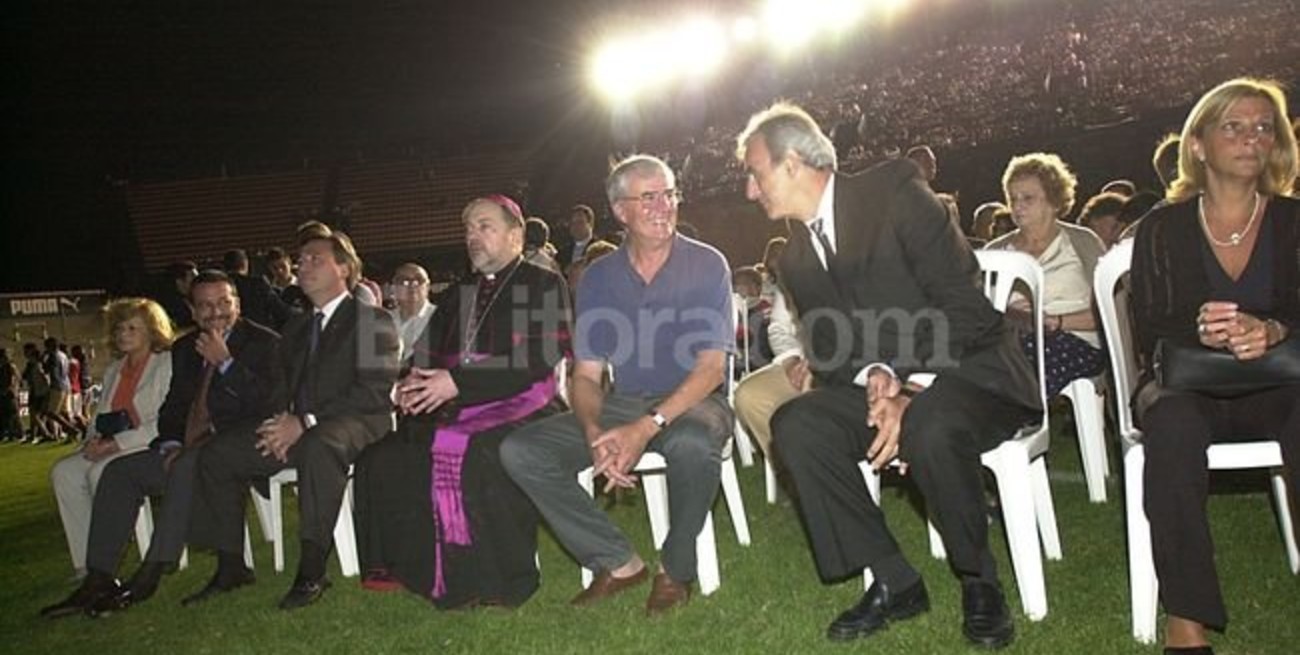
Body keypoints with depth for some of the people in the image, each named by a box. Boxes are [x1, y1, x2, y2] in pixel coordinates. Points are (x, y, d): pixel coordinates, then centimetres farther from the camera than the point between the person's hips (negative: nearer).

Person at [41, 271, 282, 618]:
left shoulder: (265, 342, -1)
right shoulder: (184, 349, 19)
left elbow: (268, 403, -13)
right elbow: (172, 406, 21)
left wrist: (225, 362, -14)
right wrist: (170, 444, 1)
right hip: (187, 449, 8)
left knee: (188, 466, -34)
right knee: (119, 470, -7)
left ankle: (150, 574, -29)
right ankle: (98, 580, -7)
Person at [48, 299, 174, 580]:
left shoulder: (167, 364, -5)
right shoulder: (113, 370, 21)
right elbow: (101, 417, 21)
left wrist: (116, 443, -19)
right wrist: (94, 439, -2)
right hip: (111, 449, 8)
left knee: (101, 471, -30)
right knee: (63, 471, -14)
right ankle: (86, 564, -13)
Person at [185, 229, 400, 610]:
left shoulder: (372, 321, 0)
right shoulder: (295, 328, 24)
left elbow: (375, 393, -12)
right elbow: (283, 387, 22)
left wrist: (306, 422, -18)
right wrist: (283, 419, -3)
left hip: (355, 424, -7)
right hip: (298, 427, 8)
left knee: (317, 446, -39)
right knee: (216, 455, -6)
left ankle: (311, 571, -33)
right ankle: (230, 567, 0)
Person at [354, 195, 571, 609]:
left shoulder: (543, 285, 5)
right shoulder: (458, 295, 25)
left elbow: (537, 360, -9)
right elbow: (426, 356, 25)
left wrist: (458, 381, -14)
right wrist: (413, 382, 0)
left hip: (518, 406, -6)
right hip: (455, 411, 6)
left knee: (476, 457, -35)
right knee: (380, 460, -15)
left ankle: (494, 585, -21)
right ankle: (418, 572, -3)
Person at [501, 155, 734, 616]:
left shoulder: (707, 265, -5)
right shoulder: (598, 278, 5)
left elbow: (712, 367, -13)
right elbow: (586, 375, 4)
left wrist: (647, 427, -27)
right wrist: (595, 434, -19)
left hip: (693, 403, -4)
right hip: (622, 404, 4)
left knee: (691, 443, -40)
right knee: (520, 451, -14)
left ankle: (676, 569, -12)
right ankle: (618, 562, -6)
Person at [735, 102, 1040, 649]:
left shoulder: (895, 194, -11)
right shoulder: (795, 258, 8)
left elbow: (961, 305, -17)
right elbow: (827, 353, 6)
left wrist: (912, 396, -24)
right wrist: (874, 378, -17)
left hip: (970, 371, -6)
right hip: (880, 386, 6)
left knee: (931, 426, -37)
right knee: (795, 424, -18)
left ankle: (978, 581, -7)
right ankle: (893, 582, -7)